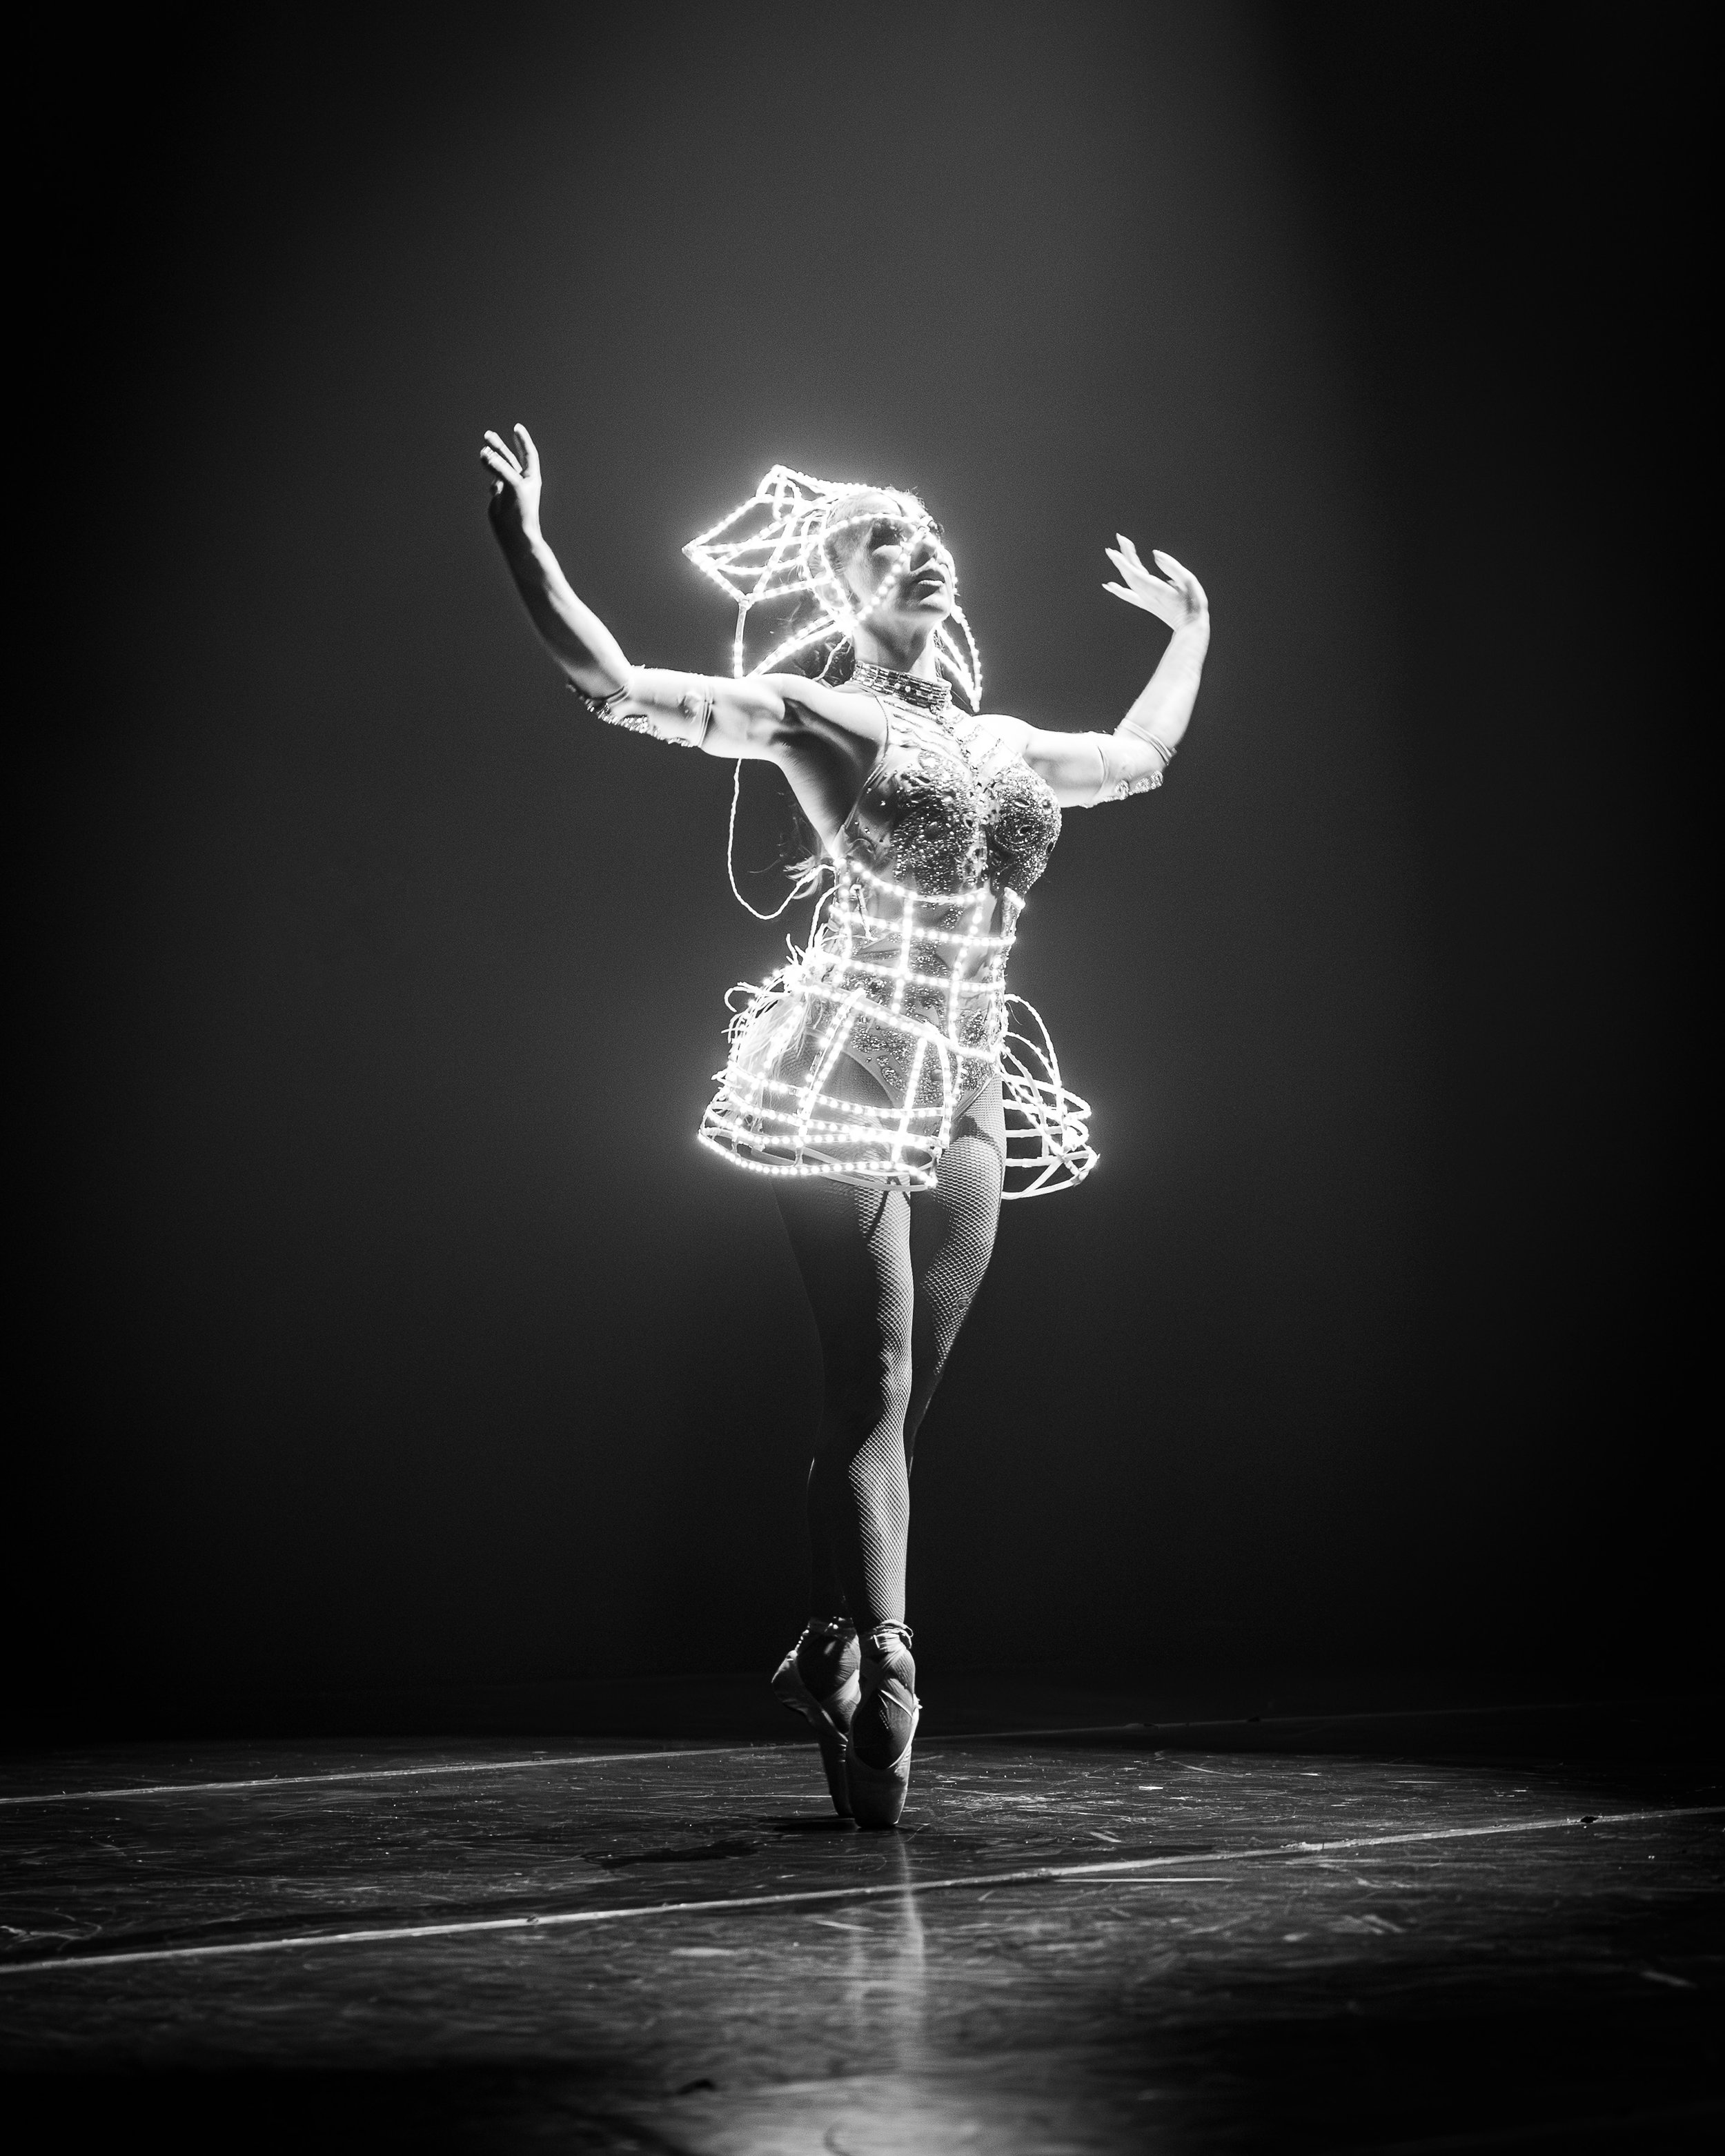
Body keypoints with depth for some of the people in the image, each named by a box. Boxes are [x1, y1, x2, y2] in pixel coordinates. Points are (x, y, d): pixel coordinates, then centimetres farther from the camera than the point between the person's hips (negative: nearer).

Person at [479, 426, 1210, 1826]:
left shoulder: (1000, 745, 18)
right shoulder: (810, 717, 1)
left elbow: (1141, 757, 36)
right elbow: (614, 684, -8)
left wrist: (1190, 626, 48)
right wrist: (523, 542, -15)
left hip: (967, 1090, 6)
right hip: (849, 1069, -6)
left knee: (899, 1400, 6)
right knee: (873, 1387, -10)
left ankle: (832, 1660, 15)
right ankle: (882, 1680, -10)